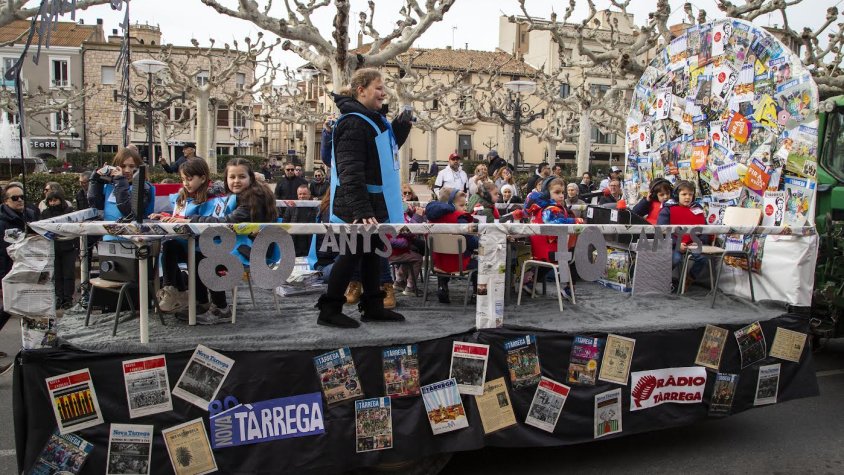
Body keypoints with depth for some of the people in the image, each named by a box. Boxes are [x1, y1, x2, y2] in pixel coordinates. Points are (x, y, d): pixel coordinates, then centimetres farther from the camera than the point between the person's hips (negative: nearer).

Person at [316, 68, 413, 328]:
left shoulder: (375, 119, 13)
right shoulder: (353, 122, -18)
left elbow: (389, 148, 26)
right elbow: (350, 170, -25)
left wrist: (400, 127, 10)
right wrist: (361, 210, -31)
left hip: (376, 203, 10)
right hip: (359, 205, -10)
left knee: (372, 251, 15)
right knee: (354, 253, -3)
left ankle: (373, 306, 26)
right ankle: (329, 310, 9)